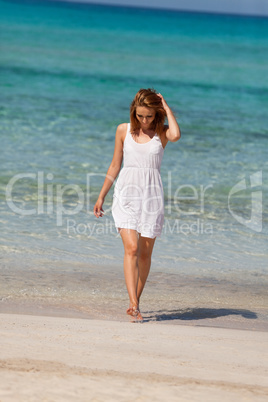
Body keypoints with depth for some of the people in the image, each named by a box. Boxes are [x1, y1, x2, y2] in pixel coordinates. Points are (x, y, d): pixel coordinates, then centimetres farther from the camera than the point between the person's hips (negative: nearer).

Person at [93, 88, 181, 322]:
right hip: (126, 194, 0)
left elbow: (176, 135, -23)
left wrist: (167, 108, -10)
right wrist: (101, 196, 17)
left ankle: (135, 302, 21)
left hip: (151, 195, 1)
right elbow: (115, 165, 15)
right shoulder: (124, 130, 7)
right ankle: (134, 305, -23)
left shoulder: (162, 132, 4)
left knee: (145, 253, 5)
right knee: (131, 248, -16)